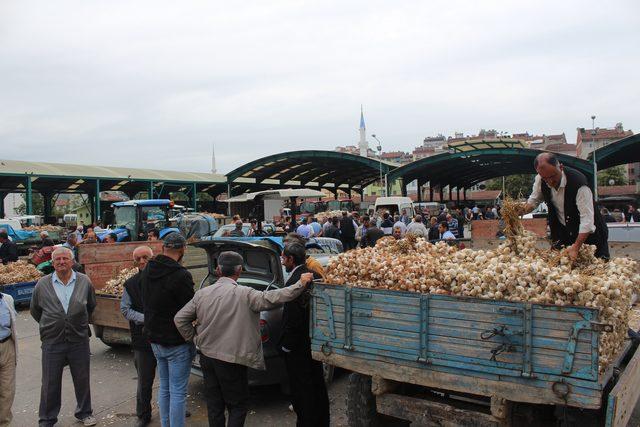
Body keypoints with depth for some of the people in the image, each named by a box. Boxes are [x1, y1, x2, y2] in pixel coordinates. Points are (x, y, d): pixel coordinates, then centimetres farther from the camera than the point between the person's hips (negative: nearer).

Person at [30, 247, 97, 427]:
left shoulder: (84, 281, -2)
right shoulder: (42, 284, -3)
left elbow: (91, 306, 14)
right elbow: (35, 311, 11)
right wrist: (49, 326, 13)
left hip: (79, 340, 1)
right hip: (52, 342, -1)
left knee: (82, 380, 12)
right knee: (50, 384, 8)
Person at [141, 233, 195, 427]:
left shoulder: (147, 271, 4)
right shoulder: (181, 275, -22)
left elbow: (146, 305, 11)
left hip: (155, 340, 8)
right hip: (177, 343, -8)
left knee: (164, 387, 20)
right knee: (177, 392, 2)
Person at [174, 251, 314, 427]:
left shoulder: (202, 294, 0)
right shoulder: (244, 294, -16)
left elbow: (179, 319, 3)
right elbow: (272, 299, -25)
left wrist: (194, 338, 13)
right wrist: (300, 284, -20)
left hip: (206, 357, 5)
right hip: (231, 362, -5)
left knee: (214, 406, 17)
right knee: (238, 406, 11)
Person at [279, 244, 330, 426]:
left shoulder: (294, 281, -22)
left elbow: (292, 317, -23)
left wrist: (286, 345, -12)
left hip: (298, 346, -8)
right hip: (316, 342, 8)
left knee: (301, 389, 6)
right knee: (318, 384, 20)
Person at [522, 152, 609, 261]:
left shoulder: (579, 182, -31)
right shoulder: (540, 181, -13)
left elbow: (587, 220, -31)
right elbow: (533, 202, 5)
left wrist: (576, 247, -37)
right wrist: (524, 208, -18)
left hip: (588, 234, -4)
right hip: (562, 233, 4)